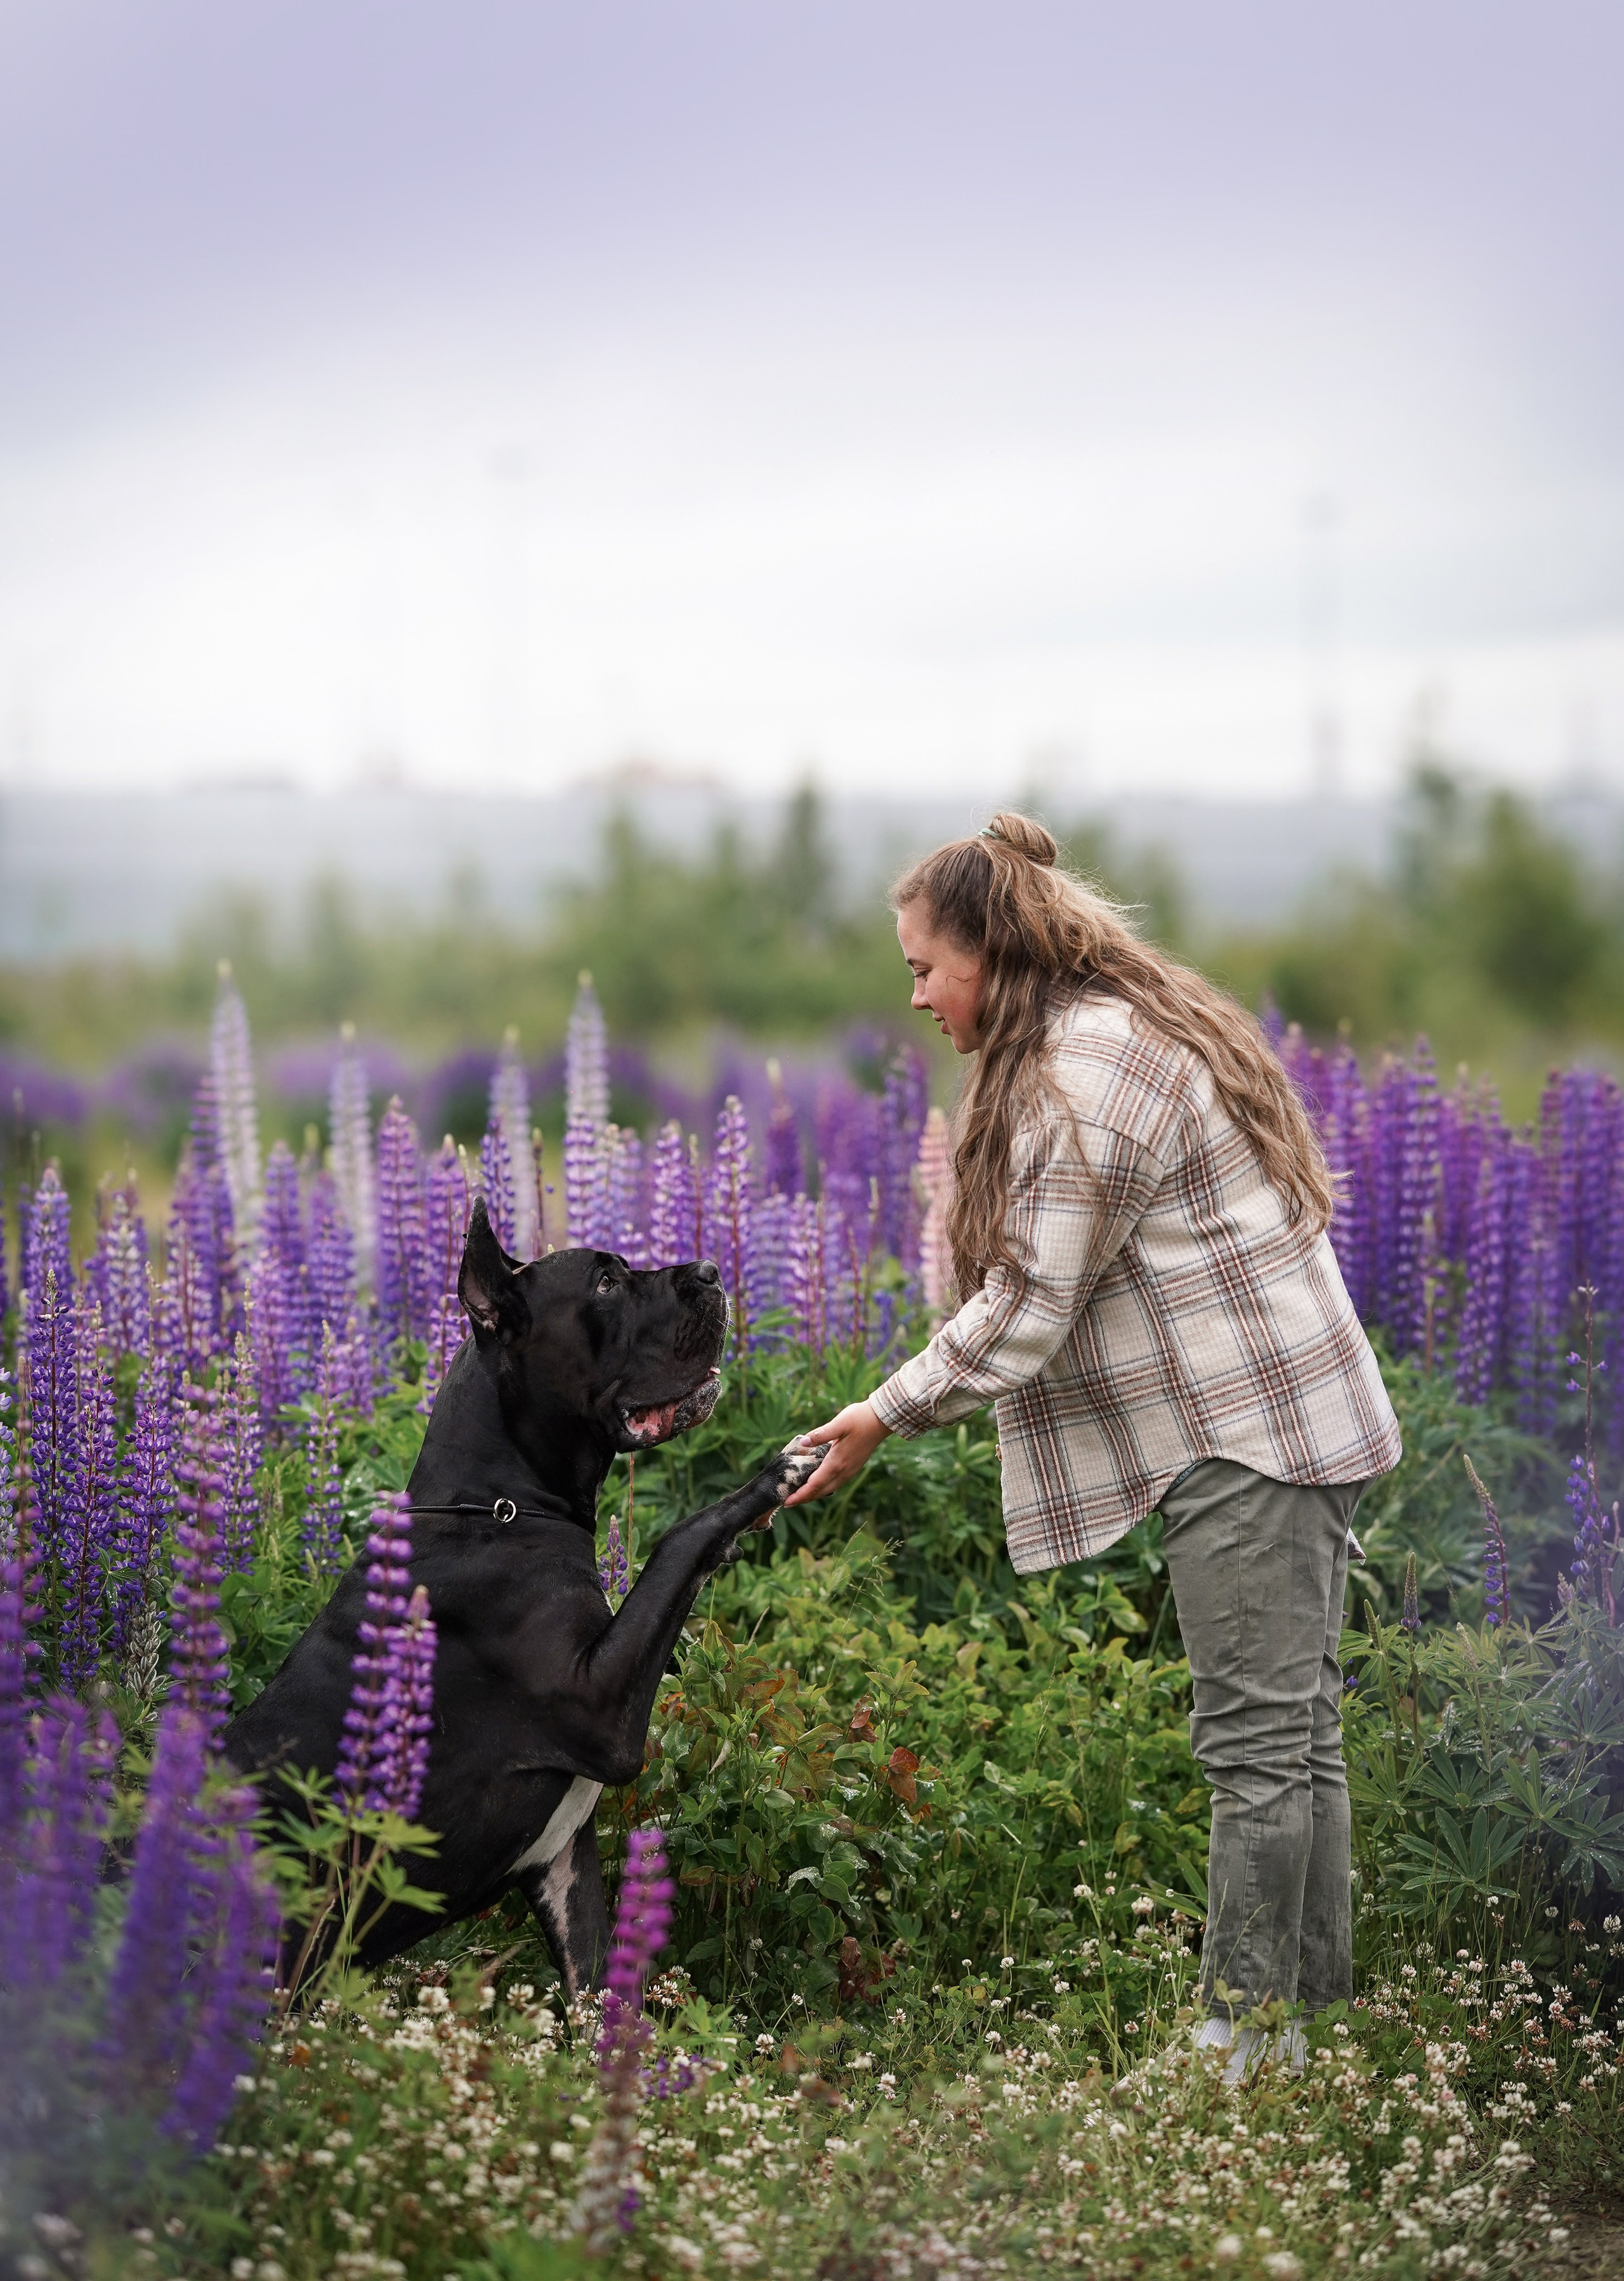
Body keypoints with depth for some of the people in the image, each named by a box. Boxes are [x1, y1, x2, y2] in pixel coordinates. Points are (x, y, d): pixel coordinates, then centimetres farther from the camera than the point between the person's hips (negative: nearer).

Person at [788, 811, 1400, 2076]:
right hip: (1292, 1419, 11)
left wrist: (889, 1413, -6)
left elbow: (1029, 1309, -15)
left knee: (1258, 1740, -7)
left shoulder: (1084, 1074, -16)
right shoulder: (1137, 1023, 17)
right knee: (1297, 1727, 11)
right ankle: (1313, 2007, 16)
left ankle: (1243, 2036, -3)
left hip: (1246, 1442, -11)